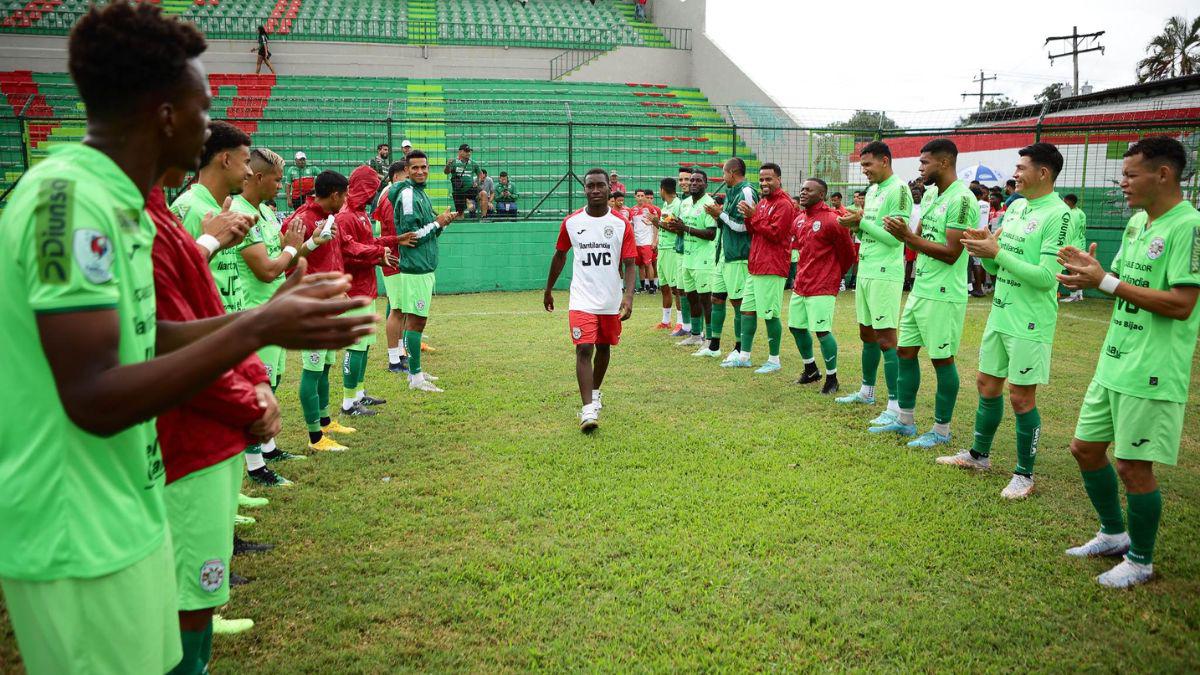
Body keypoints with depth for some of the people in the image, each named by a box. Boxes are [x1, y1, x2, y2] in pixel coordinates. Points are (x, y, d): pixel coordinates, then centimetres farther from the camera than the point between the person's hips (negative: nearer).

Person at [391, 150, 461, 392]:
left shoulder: (421, 194, 17)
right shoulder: (408, 195, -13)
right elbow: (412, 236, -19)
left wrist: (447, 219, 7)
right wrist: (438, 223, -11)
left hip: (425, 267, 10)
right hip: (415, 268, -10)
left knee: (417, 320, 14)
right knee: (415, 320, -7)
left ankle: (416, 371, 22)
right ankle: (415, 377, -3)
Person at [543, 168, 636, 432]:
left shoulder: (621, 224, -4)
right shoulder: (571, 222, 0)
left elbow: (629, 264, -6)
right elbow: (559, 256, 14)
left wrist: (628, 295, -21)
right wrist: (548, 289, 19)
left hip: (611, 301, 1)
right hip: (582, 299, -1)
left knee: (604, 348, 16)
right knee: (584, 349, -14)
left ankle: (595, 393, 40)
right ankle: (588, 410, -16)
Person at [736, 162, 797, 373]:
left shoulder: (784, 204, -10)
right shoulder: (763, 203, 18)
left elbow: (775, 233, -18)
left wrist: (754, 216, -16)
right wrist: (748, 218, 0)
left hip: (772, 268, -9)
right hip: (756, 267, 9)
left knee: (771, 314, -5)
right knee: (747, 310, 11)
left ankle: (774, 360, 4)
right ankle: (744, 357, 19)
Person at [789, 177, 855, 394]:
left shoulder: (831, 220, -14)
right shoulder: (799, 219, 10)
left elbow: (848, 253, -6)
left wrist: (836, 275, 7)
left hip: (822, 287, -8)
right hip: (801, 284, 9)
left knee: (822, 331, -11)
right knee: (796, 327, 15)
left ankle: (832, 378, 5)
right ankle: (811, 370, 34)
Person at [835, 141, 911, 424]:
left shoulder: (898, 190, -12)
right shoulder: (872, 190, 16)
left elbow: (895, 236, -19)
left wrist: (861, 222, -15)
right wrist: (855, 225, 0)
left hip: (885, 274, -9)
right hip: (866, 270, 9)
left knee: (885, 338, -10)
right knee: (867, 334, 17)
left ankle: (896, 407, -7)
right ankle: (867, 391, 32)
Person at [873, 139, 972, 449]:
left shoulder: (962, 200, -17)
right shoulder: (930, 194, 12)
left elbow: (951, 253, -21)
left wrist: (908, 237, -21)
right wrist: (902, 232, -5)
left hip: (943, 295, -9)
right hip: (920, 289, 9)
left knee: (942, 359, 1)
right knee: (905, 352, 13)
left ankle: (941, 430, 13)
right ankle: (905, 420, 25)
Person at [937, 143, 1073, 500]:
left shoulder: (1058, 215, -16)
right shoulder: (1015, 206, 9)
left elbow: (1046, 277, -22)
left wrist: (997, 252, -22)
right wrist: (983, 245, -7)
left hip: (1030, 322, -8)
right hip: (1000, 313, 8)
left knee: (1021, 397, 0)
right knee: (987, 384, 17)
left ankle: (1024, 474, 15)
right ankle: (979, 455, 33)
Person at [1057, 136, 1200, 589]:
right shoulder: (1137, 222, 11)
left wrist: (1104, 282, -22)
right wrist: (1092, 269, -3)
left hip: (1151, 373, -9)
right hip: (1113, 364, 9)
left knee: (1133, 465, 0)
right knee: (1085, 447, 16)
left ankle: (1141, 561, 20)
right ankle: (1114, 535, 35)